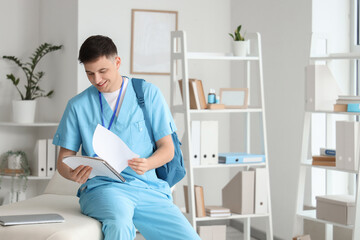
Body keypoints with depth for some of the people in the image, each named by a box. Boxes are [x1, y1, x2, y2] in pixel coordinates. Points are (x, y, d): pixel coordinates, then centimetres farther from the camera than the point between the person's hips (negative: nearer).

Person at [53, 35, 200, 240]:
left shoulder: (149, 93, 10)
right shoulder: (78, 105, 10)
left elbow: (167, 148, 9)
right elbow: (64, 158, 11)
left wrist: (148, 164, -14)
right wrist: (72, 174, -14)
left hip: (147, 186, 2)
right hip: (102, 186, -1)